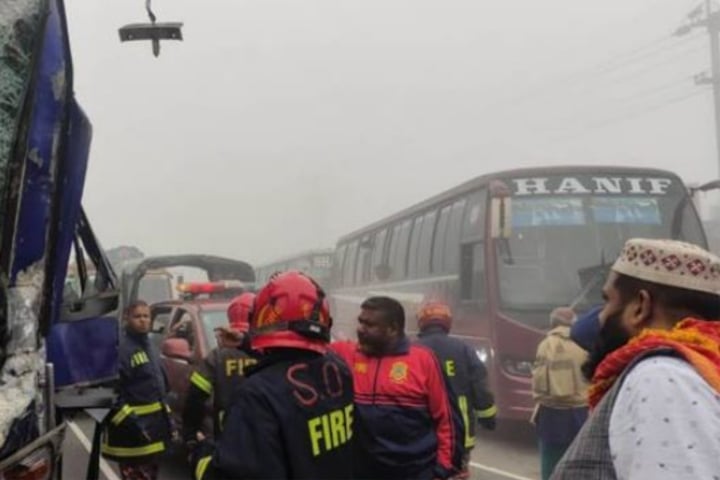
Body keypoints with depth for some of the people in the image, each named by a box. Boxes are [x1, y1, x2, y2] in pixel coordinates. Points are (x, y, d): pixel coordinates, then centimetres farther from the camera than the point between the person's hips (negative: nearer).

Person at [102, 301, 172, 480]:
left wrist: (165, 418, 20)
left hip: (152, 425, 9)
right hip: (132, 430, -9)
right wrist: (129, 421, -25)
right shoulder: (121, 349, -16)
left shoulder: (149, 346, 14)